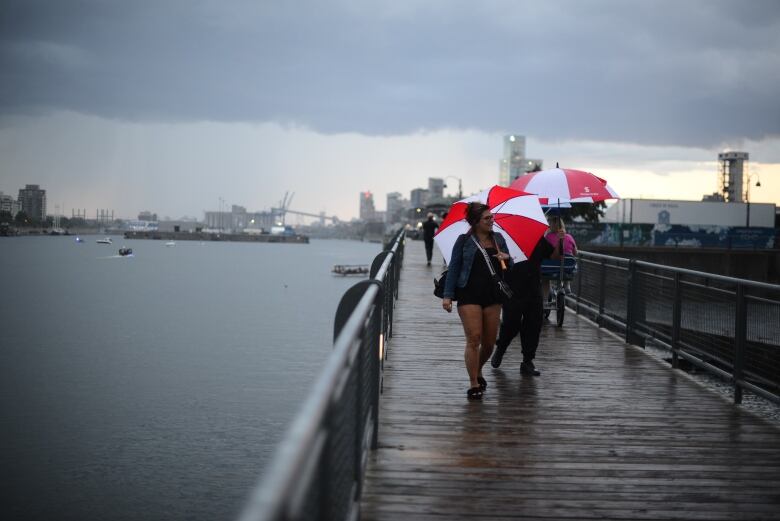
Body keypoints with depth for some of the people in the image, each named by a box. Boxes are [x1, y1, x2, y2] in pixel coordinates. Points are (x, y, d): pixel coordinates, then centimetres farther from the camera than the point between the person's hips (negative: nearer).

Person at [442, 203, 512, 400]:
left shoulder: (498, 238, 12)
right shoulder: (464, 241, 0)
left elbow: (510, 267, 18)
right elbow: (454, 267, 1)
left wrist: (507, 258, -6)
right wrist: (448, 295, -6)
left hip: (492, 296, 4)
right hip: (469, 295, -4)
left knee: (489, 342, 7)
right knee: (474, 339, -12)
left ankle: (477, 371, 34)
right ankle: (474, 384, -5)